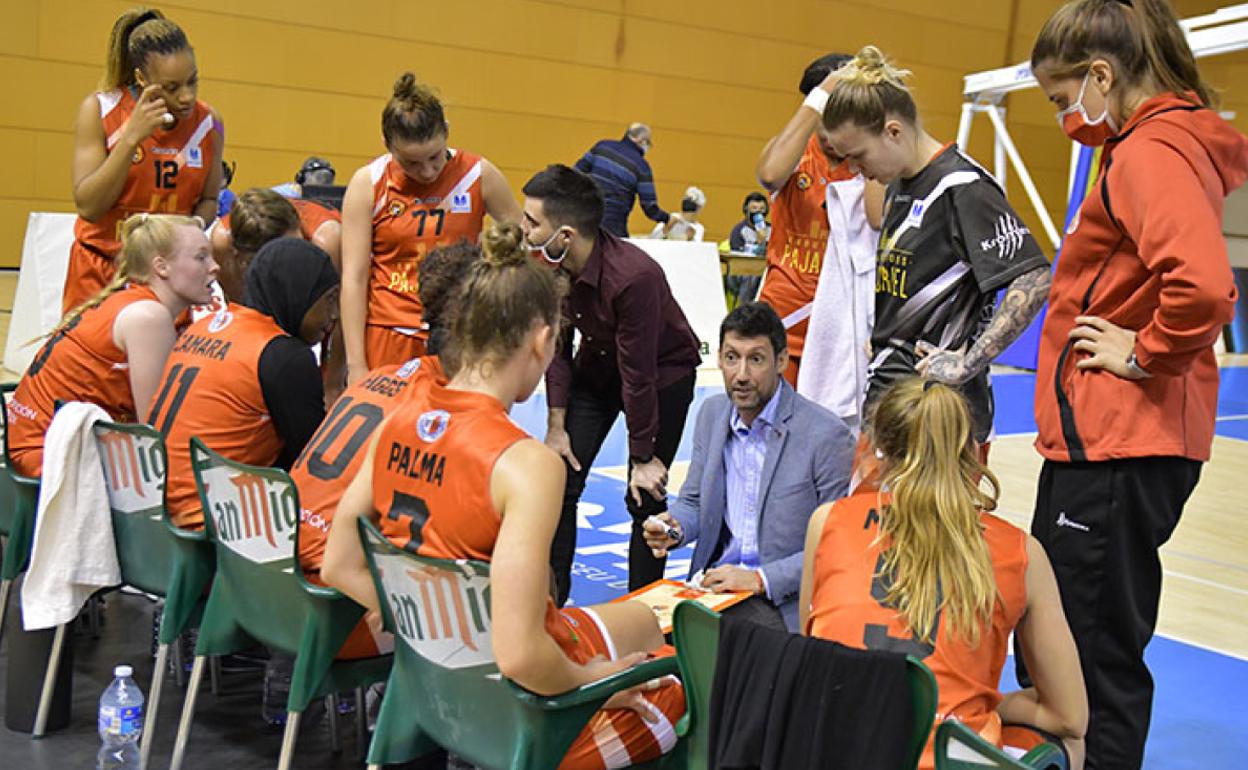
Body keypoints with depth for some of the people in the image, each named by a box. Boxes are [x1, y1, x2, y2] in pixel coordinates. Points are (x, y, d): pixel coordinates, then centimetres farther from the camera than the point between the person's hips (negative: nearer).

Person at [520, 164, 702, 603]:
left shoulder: (634, 277, -37)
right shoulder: (546, 264, -17)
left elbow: (637, 374, -29)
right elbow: (556, 347, -6)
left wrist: (644, 456, -20)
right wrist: (556, 426, -7)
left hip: (664, 373, -6)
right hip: (596, 365, 6)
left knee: (645, 498, -5)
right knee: (560, 485, 0)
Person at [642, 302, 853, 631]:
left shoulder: (826, 435, -12)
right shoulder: (712, 413, 9)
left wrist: (760, 579, -17)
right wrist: (674, 527, -4)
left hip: (781, 602, -6)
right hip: (713, 585, 6)